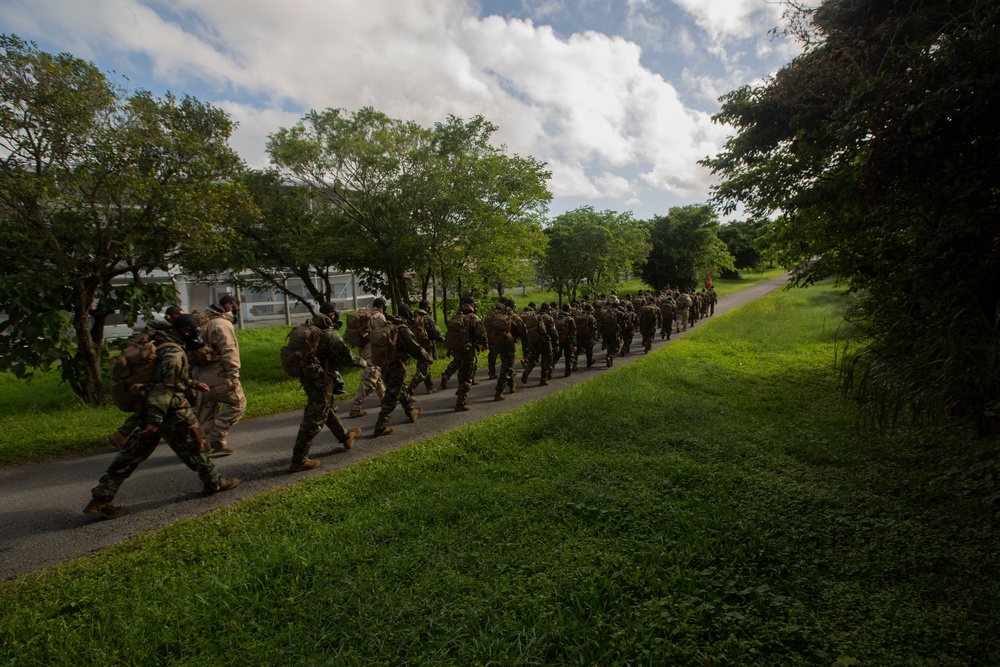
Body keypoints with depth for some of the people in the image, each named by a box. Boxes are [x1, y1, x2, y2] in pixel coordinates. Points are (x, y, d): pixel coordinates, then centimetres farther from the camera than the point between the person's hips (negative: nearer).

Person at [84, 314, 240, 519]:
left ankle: (100, 500, 12)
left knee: (132, 455, 10)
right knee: (194, 447, 8)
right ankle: (214, 483, 22)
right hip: (172, 412, -9)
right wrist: (154, 421, -30)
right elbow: (163, 387, -27)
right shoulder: (173, 352, -19)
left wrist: (192, 384, 32)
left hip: (150, 411, 9)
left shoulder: (160, 346, 12)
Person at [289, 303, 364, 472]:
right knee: (314, 420, -2)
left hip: (308, 378, 9)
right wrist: (363, 362, -2)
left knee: (329, 409, 24)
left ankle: (345, 437, 44)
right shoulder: (330, 335, -19)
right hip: (321, 381, -9)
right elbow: (347, 357, -19)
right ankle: (299, 460, 3)